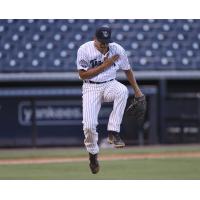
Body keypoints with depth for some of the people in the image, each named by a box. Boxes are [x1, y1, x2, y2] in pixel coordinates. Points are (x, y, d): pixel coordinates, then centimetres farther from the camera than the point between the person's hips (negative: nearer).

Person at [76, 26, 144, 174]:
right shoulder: (84, 50, -11)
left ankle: (113, 132, -27)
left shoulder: (117, 49, -3)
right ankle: (93, 153, 14)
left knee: (123, 90, -36)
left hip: (110, 84, 2)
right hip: (91, 88, -1)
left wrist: (137, 90, 11)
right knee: (89, 125, -18)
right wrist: (105, 65, -19)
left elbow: (127, 69, 12)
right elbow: (83, 75, -14)